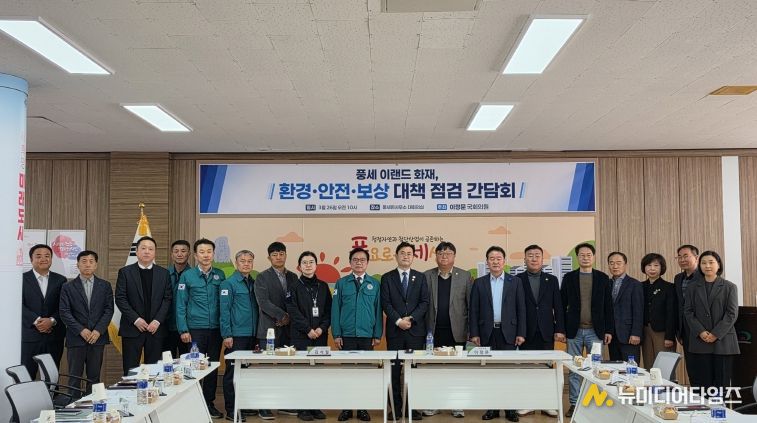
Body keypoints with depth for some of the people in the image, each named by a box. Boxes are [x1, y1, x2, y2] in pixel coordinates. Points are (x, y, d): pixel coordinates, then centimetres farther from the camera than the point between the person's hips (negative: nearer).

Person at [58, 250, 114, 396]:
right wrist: (81, 330, -12)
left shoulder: (105, 286, 9)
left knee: (94, 377, 6)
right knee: (75, 377, 2)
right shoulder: (68, 287, 5)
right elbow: (64, 312, -2)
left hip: (97, 337, 1)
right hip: (76, 338, -1)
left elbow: (109, 310, 3)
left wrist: (98, 330, -10)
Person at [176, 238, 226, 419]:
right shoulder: (187, 276, -2)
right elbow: (180, 305, -2)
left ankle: (209, 403, 21)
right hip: (195, 329, -3)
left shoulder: (220, 275, 5)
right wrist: (183, 330, -7)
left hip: (215, 329, 3)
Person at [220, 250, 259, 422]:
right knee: (232, 372, 0)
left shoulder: (254, 283, 12)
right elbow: (224, 310, -10)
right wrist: (226, 335, -15)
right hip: (236, 336, -6)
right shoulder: (229, 283, -6)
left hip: (251, 335, 6)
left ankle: (244, 405, 23)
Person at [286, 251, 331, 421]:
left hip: (320, 335, 3)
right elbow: (293, 312, -6)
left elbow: (329, 310, 8)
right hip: (301, 336, -3)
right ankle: (303, 408, 4)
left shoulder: (323, 286, 12)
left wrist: (322, 328, -7)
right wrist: (308, 329, -12)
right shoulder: (294, 287, 2)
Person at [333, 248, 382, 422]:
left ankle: (363, 408, 15)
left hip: (367, 335, 1)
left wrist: (378, 334, 0)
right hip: (347, 335, 0)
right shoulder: (341, 283, 3)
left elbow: (378, 310, 4)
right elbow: (335, 309, 2)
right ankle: (346, 408, 13)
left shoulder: (374, 284, 5)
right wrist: (336, 334, -3)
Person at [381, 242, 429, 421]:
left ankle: (413, 406, 9)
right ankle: (396, 406, 10)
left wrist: (411, 319, -10)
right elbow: (385, 303, -1)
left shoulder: (420, 277, 10)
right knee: (394, 370, 2)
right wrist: (398, 320, -13)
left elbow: (424, 302, 2)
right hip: (394, 330, -1)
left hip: (416, 330, 1)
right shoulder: (387, 278, 6)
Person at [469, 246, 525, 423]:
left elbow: (521, 309, 3)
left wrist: (521, 333, -3)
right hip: (487, 332, 1)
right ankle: (492, 407, 12)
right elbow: (474, 310, 4)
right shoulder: (479, 283, 6)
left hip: (508, 332, -1)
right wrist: (474, 333, -2)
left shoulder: (515, 282, 5)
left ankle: (510, 408, 7)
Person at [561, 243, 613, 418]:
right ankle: (574, 403, 11)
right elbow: (562, 305, 5)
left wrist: (609, 330, -1)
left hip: (595, 331, 0)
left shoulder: (603, 278, 4)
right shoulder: (569, 278, 4)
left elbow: (608, 306, 4)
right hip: (574, 331, 0)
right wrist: (561, 329, 0)